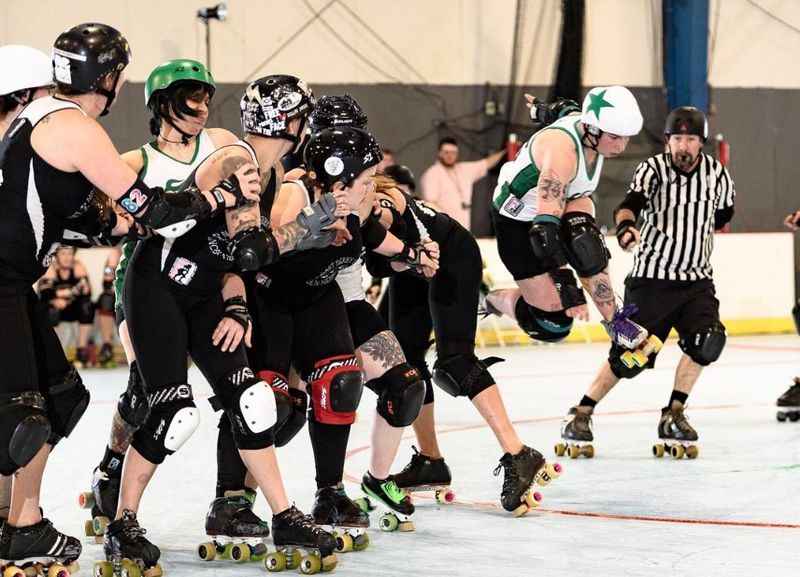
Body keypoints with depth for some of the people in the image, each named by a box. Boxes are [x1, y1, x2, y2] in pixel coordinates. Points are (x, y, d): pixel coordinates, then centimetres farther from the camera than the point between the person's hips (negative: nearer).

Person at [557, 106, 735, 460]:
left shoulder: (716, 173, 1)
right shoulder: (653, 169, -10)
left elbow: (722, 215, 21)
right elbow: (630, 204, -29)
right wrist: (625, 224, -48)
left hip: (697, 279, 3)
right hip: (651, 276, -3)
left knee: (706, 341, -19)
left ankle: (673, 417, -2)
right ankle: (580, 415, 10)